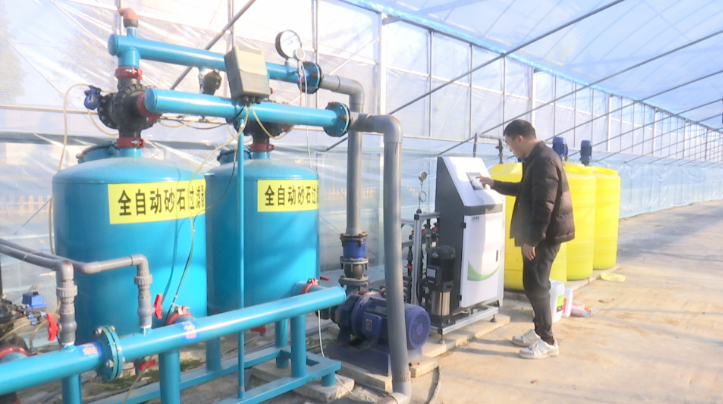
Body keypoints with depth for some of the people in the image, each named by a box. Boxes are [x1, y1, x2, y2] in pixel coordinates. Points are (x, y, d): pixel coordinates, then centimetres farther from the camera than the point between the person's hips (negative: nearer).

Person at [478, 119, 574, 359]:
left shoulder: (544, 160, -20)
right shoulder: (537, 158, 14)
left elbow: (544, 205, -25)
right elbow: (525, 191, 28)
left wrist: (531, 239, -23)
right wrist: (495, 184, 30)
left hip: (545, 234, -10)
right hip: (539, 233, 10)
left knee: (535, 285, -5)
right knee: (534, 284, 15)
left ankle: (547, 342, 5)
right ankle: (539, 332, 27)